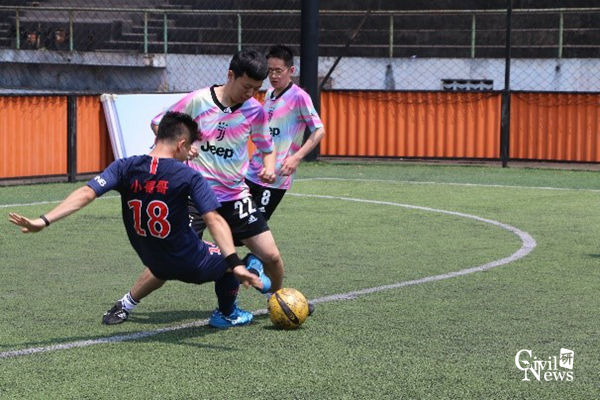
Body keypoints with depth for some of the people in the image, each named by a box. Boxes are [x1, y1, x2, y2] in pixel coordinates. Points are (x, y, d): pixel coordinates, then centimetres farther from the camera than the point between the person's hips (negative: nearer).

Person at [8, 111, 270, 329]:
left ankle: (127, 304, 43)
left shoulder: (125, 168, -10)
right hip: (195, 267, -4)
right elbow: (214, 221, -28)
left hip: (154, 261, 5)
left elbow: (86, 194, -20)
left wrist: (44, 221, -24)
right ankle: (227, 315, 40)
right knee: (227, 258, 27)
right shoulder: (188, 176, -19)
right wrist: (236, 265, -33)